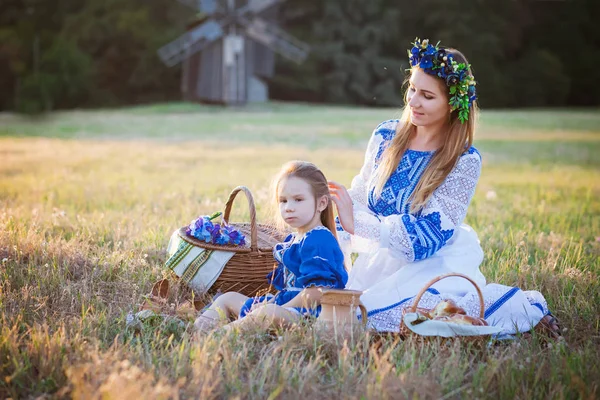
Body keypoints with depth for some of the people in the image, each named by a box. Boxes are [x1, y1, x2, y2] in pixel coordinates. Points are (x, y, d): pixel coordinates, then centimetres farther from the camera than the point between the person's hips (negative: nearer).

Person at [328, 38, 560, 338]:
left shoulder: (464, 161, -14)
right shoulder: (386, 136, 0)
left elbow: (426, 236, -19)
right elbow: (357, 201, 8)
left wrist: (355, 222, -25)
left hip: (433, 263, -6)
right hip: (381, 257, 6)